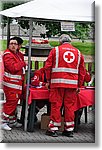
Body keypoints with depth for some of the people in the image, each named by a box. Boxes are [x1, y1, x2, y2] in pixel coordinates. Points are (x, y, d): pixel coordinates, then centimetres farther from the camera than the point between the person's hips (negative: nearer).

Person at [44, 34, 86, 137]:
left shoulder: (55, 50, 5)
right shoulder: (78, 52, 14)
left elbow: (48, 66, 2)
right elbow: (82, 71, 14)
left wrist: (48, 79, 11)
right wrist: (79, 85, 18)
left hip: (57, 82, -2)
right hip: (72, 83, 3)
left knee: (56, 105, 2)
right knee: (69, 106, 7)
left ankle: (53, 129, 3)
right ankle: (69, 129, 11)